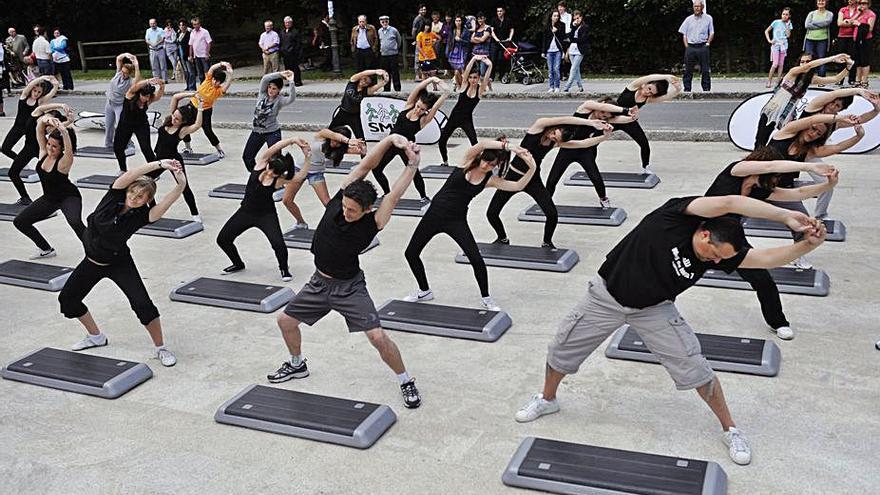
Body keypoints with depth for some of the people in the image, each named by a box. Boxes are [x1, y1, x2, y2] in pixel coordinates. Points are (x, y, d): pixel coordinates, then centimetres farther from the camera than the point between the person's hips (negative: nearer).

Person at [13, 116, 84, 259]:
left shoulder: (63, 162, -24)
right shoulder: (44, 152, -8)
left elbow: (69, 150, -48)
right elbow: (39, 130, -19)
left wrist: (63, 131, -63)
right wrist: (44, 120, -41)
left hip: (68, 197, -8)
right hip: (49, 198, 8)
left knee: (75, 222, -38)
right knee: (19, 221, 8)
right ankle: (47, 250, 21)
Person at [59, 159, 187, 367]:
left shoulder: (142, 215, -24)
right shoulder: (115, 196, -19)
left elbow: (167, 201, -43)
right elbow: (129, 176, -38)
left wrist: (181, 184, -61)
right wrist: (159, 164, -50)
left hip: (118, 263, -4)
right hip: (92, 261, 4)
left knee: (142, 304, -18)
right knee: (67, 299, 14)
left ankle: (161, 348, 0)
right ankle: (96, 336, 34)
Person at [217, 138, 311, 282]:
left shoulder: (279, 180, -18)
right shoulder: (261, 164, -13)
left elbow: (301, 176, -31)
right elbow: (273, 149, -28)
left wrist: (307, 158, -37)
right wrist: (293, 140, -39)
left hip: (267, 215, -3)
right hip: (246, 211, 3)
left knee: (278, 244, -23)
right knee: (222, 239, 5)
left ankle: (284, 268, 10)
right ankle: (238, 264, 32)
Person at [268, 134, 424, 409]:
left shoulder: (372, 224, -22)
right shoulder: (339, 200, -13)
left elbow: (395, 195, -31)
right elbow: (364, 167, -21)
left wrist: (413, 164, -41)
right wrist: (390, 139, -33)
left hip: (349, 286, -5)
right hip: (319, 282, 5)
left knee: (378, 337, -16)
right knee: (285, 320, 15)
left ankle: (406, 381, 6)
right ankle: (297, 365, 42)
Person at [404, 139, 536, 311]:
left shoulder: (491, 180, -6)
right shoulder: (468, 161, -8)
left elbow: (519, 185, -17)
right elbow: (482, 144, -27)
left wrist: (532, 168, -31)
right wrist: (509, 147, -33)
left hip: (457, 221, -1)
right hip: (435, 213, 1)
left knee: (477, 260, -14)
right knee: (411, 253, 6)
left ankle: (485, 298, 12)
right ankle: (425, 291, 30)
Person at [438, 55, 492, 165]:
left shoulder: (480, 90, -7)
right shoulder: (465, 85, -5)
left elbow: (486, 78, -25)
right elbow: (467, 71, -20)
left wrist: (490, 66, -43)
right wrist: (474, 58, -36)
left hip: (467, 120, -1)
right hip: (454, 116, 2)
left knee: (474, 142, -21)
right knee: (442, 141, 5)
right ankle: (445, 162, 29)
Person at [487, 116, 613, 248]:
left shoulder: (557, 142, -8)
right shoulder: (539, 126, -17)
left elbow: (583, 143, -13)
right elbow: (567, 120, -28)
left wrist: (604, 136, -27)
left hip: (533, 180, 2)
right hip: (513, 176, -2)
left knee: (552, 214, -12)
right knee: (491, 213, -3)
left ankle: (547, 243, 17)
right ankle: (503, 239, 28)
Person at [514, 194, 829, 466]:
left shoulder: (719, 251, -14)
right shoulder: (677, 215, -27)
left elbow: (767, 259, -18)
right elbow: (729, 204, -40)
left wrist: (808, 245, -33)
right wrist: (786, 216, -42)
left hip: (654, 310, 3)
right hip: (607, 297, -2)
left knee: (695, 368, -6)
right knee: (562, 350, 9)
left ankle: (730, 430, 15)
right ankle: (547, 400, 38)